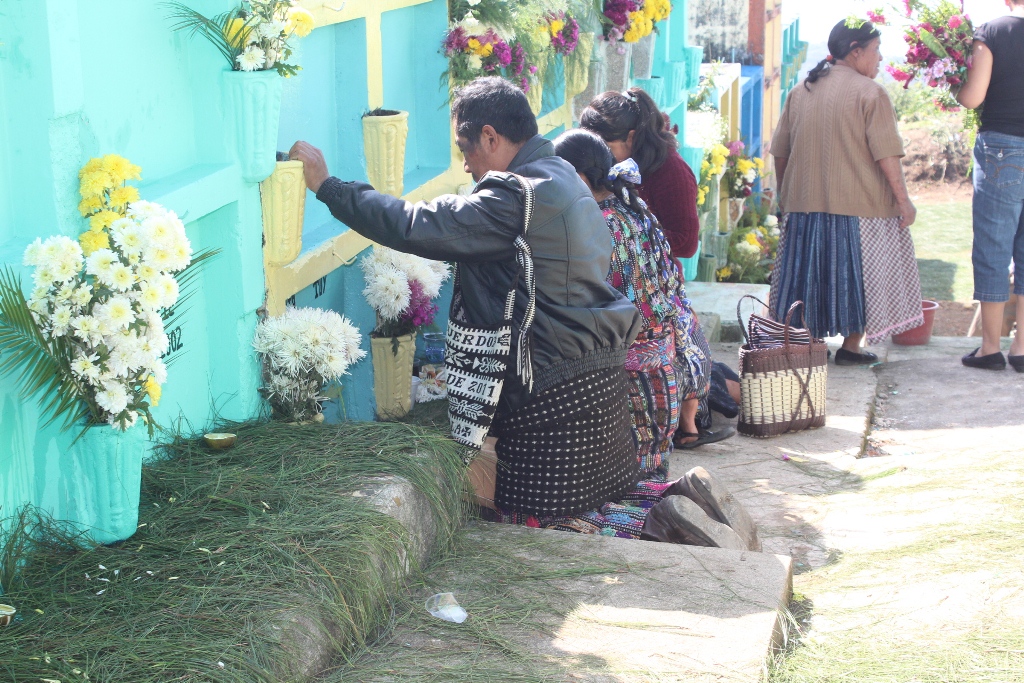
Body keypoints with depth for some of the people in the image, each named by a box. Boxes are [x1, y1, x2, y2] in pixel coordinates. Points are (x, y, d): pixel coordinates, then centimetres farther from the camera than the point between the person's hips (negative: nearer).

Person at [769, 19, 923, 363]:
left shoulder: (801, 91, 10)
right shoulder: (870, 92, -9)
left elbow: (780, 151, 13)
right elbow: (886, 155, -13)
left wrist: (785, 193, 24)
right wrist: (903, 200, -8)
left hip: (805, 205, 5)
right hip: (858, 206, -5)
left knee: (810, 276, 12)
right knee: (857, 275, 7)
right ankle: (851, 347, 10)